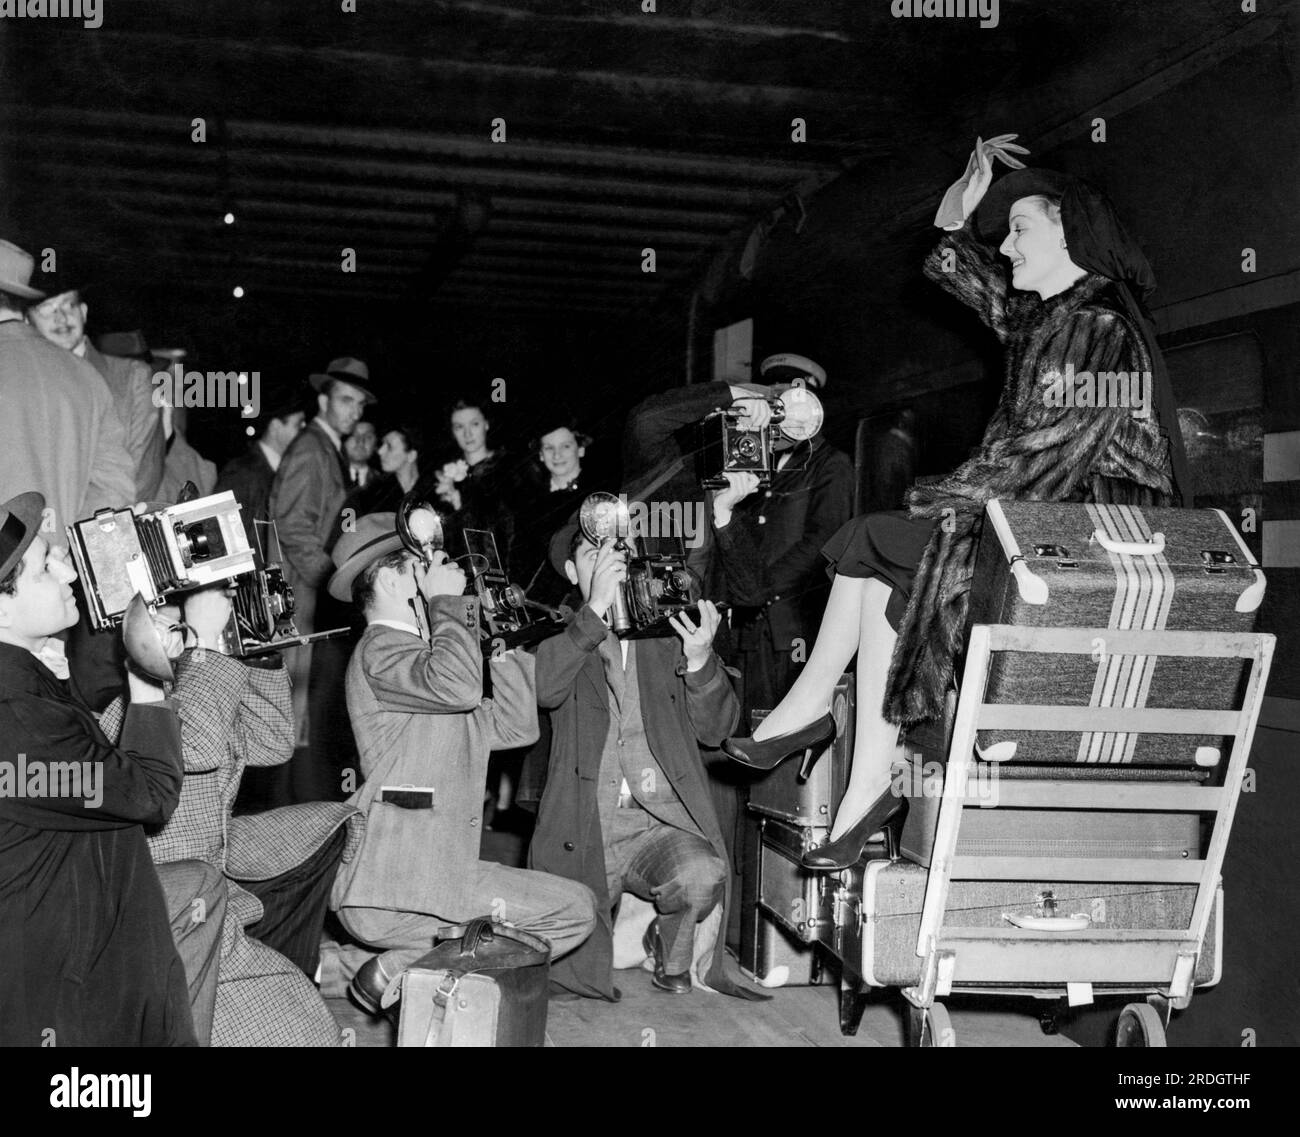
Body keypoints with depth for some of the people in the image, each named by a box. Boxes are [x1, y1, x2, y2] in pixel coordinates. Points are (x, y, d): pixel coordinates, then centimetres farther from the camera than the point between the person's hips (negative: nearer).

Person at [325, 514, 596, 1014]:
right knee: (574, 909, -8)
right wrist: (444, 600, -15)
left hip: (435, 867, 10)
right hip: (391, 884, -10)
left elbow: (514, 727, 17)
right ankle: (400, 974, -4)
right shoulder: (381, 650, -8)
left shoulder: (424, 652, 24)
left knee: (572, 908, 14)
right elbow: (459, 686, -30)